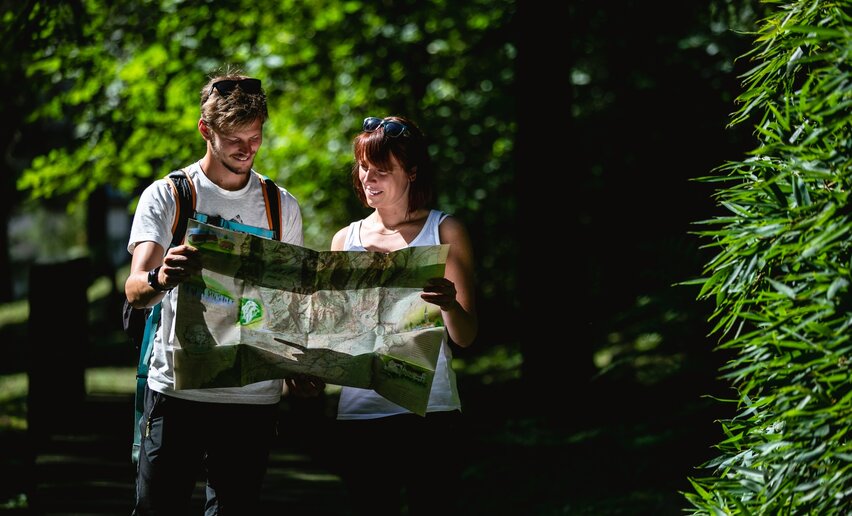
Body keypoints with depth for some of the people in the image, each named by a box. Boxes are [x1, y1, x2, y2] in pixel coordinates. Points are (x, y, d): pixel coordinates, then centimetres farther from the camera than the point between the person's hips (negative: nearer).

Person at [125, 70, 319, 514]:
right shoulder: (166, 196, 0)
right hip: (177, 389, -3)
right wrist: (161, 279, -36)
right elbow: (135, 291, -11)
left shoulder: (282, 207, 11)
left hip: (254, 394, 3)